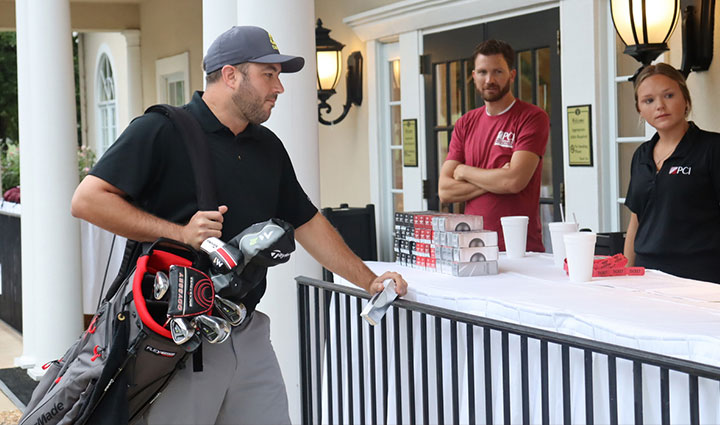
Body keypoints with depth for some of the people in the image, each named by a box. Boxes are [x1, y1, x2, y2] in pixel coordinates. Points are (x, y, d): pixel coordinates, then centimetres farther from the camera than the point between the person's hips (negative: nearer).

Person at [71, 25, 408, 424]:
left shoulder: (268, 147, 14)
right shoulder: (160, 131, -8)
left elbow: (306, 222, 22)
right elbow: (87, 199, -14)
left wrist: (369, 281, 18)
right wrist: (180, 233, -20)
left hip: (249, 334, 6)